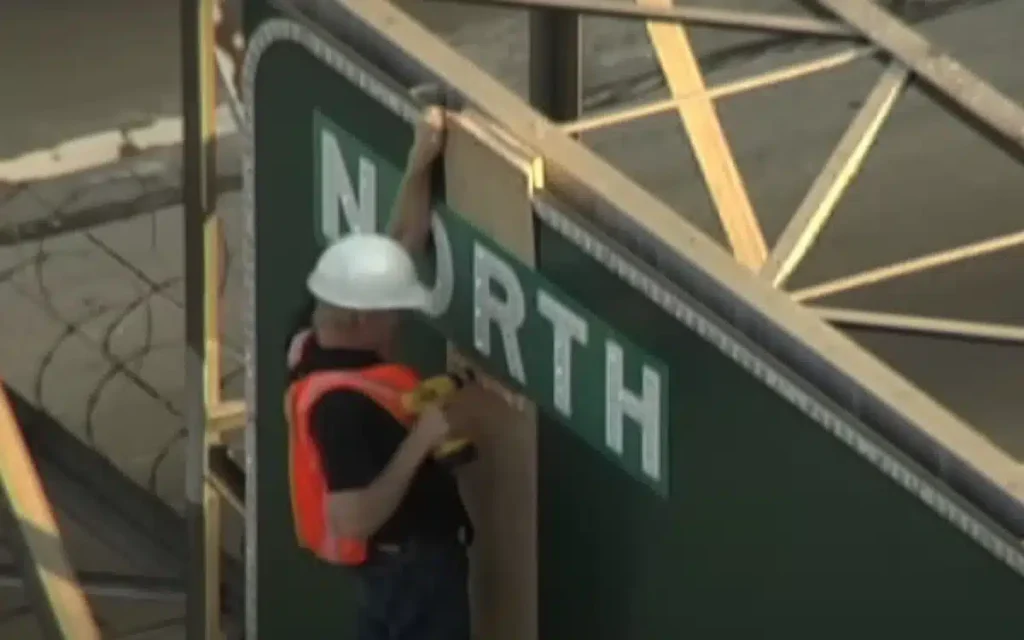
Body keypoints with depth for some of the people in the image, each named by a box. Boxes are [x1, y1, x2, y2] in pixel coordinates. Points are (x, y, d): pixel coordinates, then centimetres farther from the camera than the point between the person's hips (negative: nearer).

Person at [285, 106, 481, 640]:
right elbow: (354, 517, -35)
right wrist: (423, 437, -33)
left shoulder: (325, 344, -4)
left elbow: (403, 246, 5)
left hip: (390, 560, 10)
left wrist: (419, 166, -6)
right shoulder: (341, 404, -32)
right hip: (414, 563, -10)